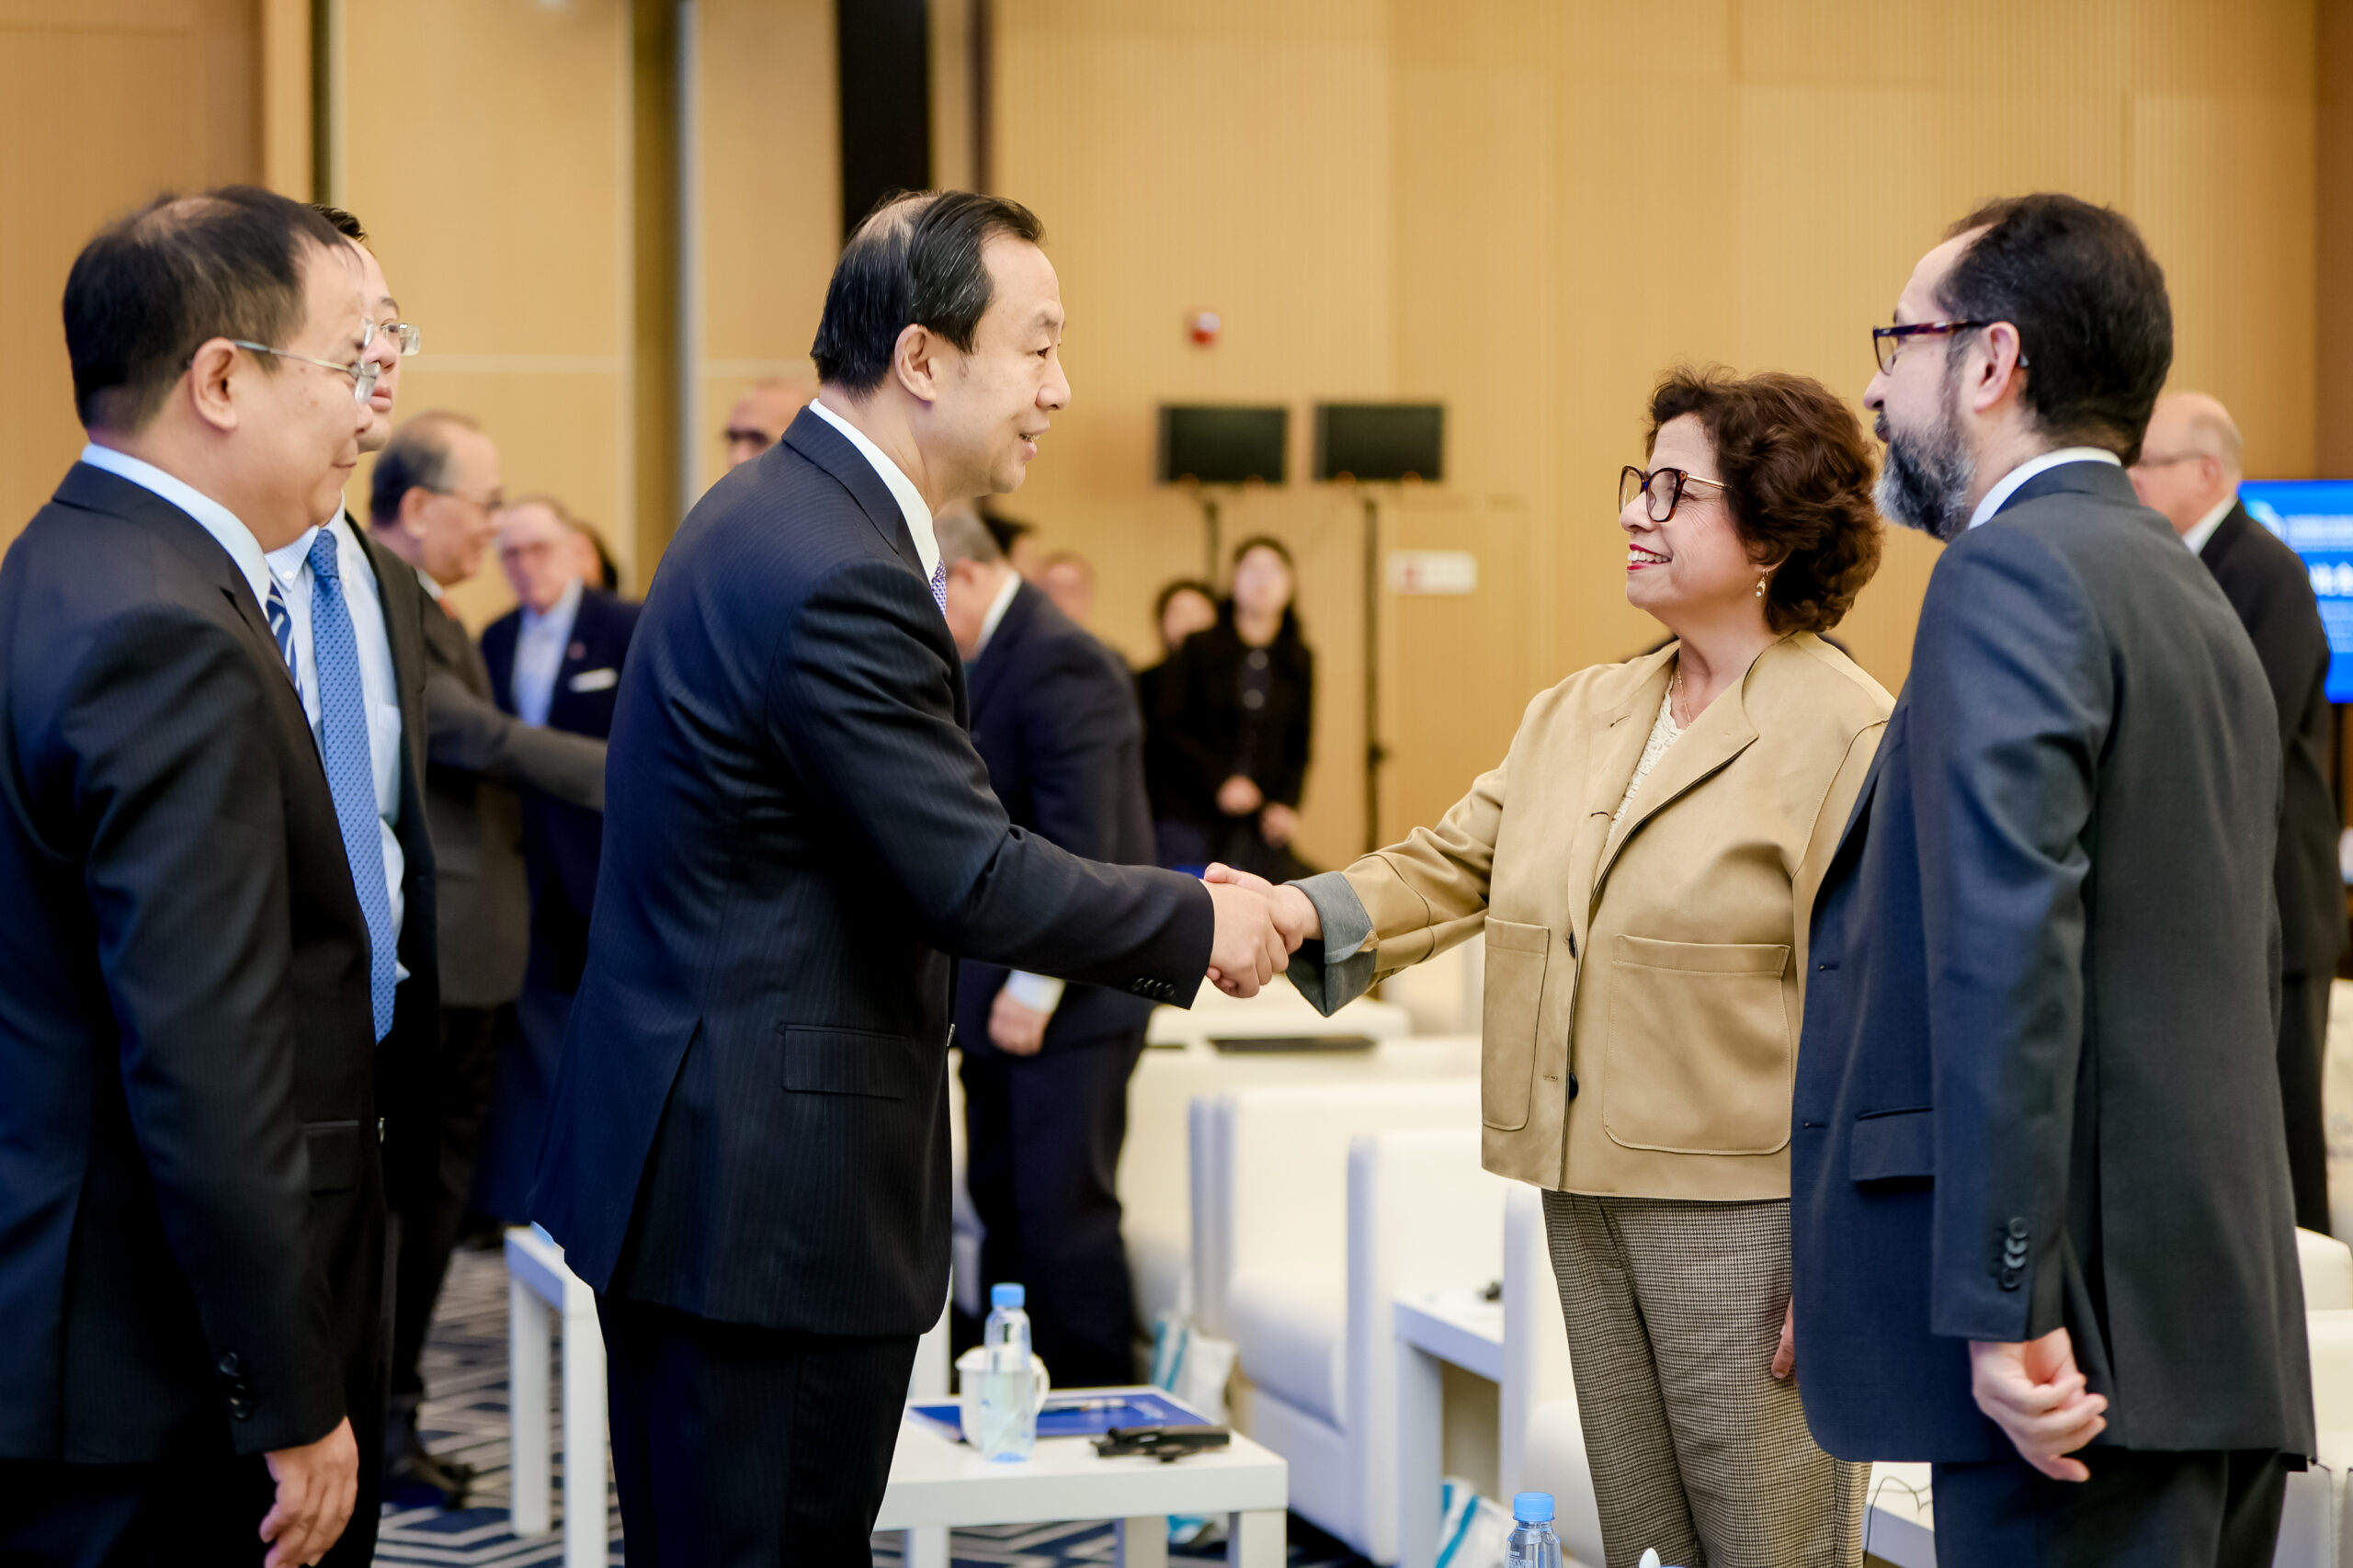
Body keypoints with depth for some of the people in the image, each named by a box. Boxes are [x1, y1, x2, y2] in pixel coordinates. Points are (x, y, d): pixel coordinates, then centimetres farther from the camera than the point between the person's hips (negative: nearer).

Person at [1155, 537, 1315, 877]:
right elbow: (1170, 725, -2)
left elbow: (1301, 743, 14)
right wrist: (1220, 782, -12)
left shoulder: (1299, 661, 12)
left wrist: (1288, 803, -3)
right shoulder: (1198, 648, 4)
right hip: (1197, 820, -2)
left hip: (1266, 824, 2)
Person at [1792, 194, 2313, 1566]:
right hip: (2221, 1333, 10)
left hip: (2091, 1338, -10)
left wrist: (2006, 1310, -23)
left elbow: (2007, 943, -21)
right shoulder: (2190, 592, 20)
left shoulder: (2011, 571, -9)